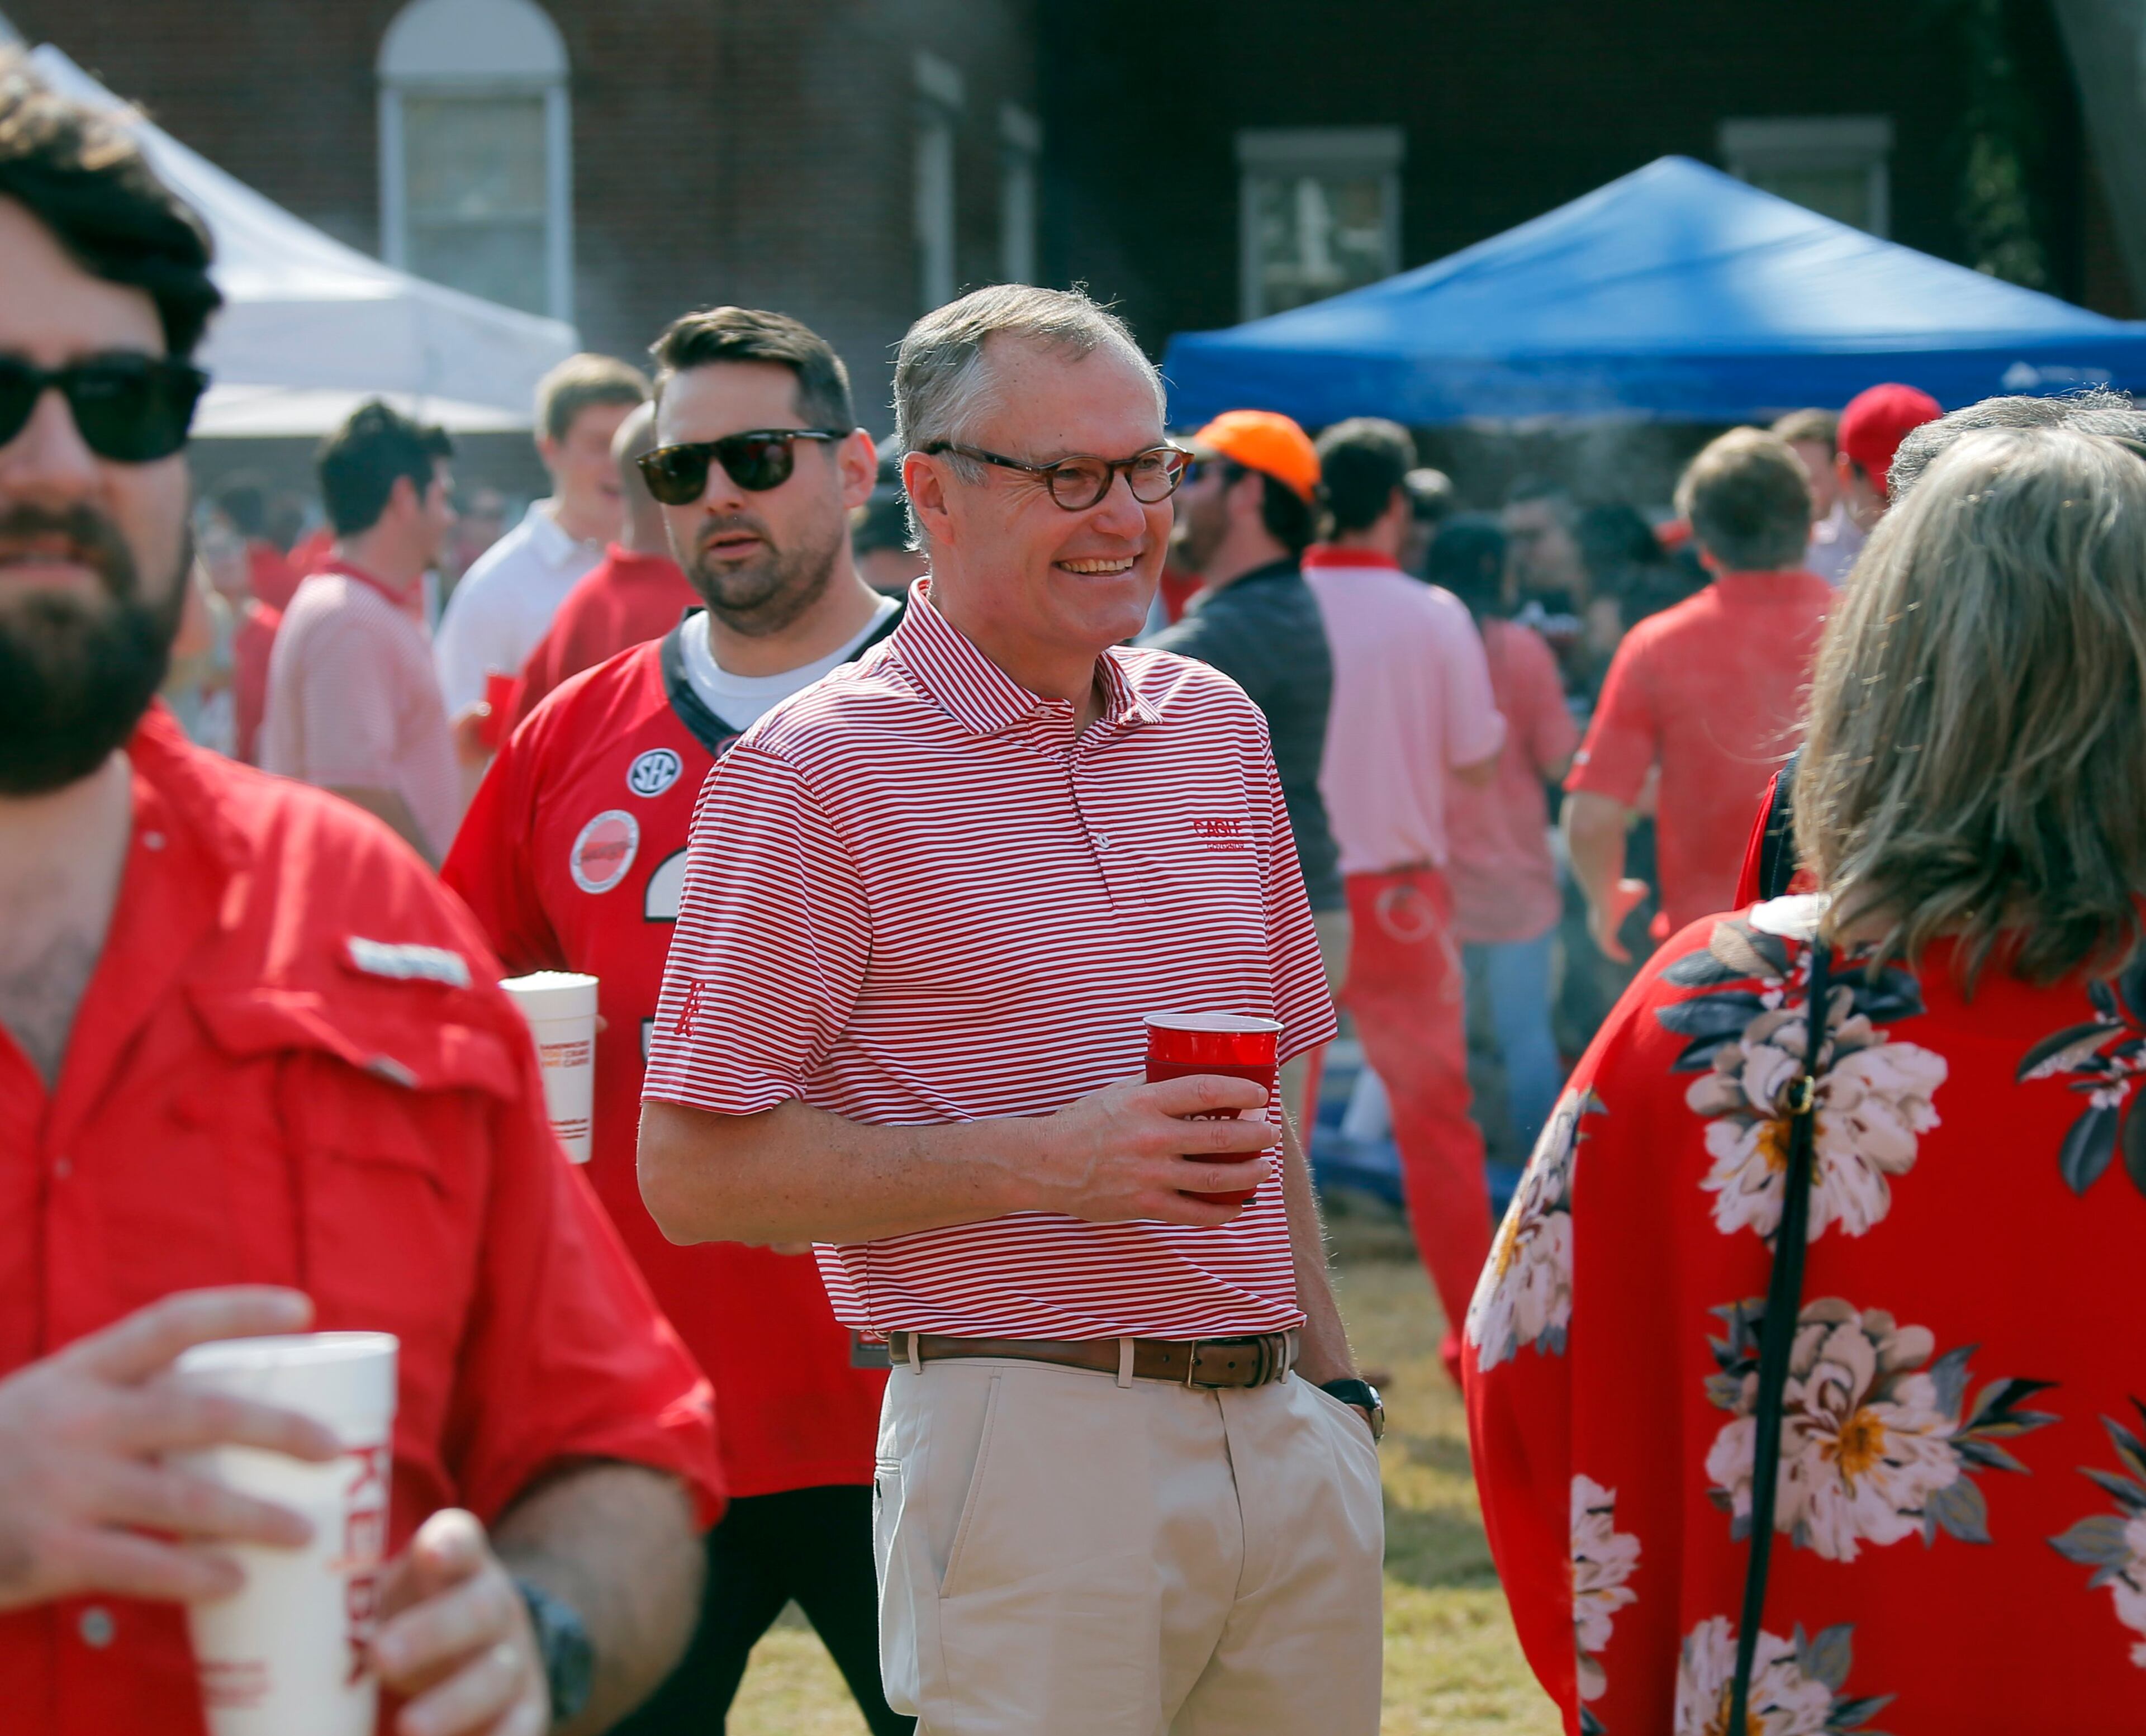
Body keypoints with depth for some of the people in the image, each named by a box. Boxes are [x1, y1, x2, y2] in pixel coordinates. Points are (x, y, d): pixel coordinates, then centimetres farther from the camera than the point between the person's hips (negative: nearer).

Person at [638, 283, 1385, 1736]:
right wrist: (1045, 1162, -17)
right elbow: (694, 1171, -11)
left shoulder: (1217, 725, 14)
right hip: (1030, 1439, -6)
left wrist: (1331, 1376, 17)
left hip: (1287, 1437, 6)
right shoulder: (816, 773, -7)